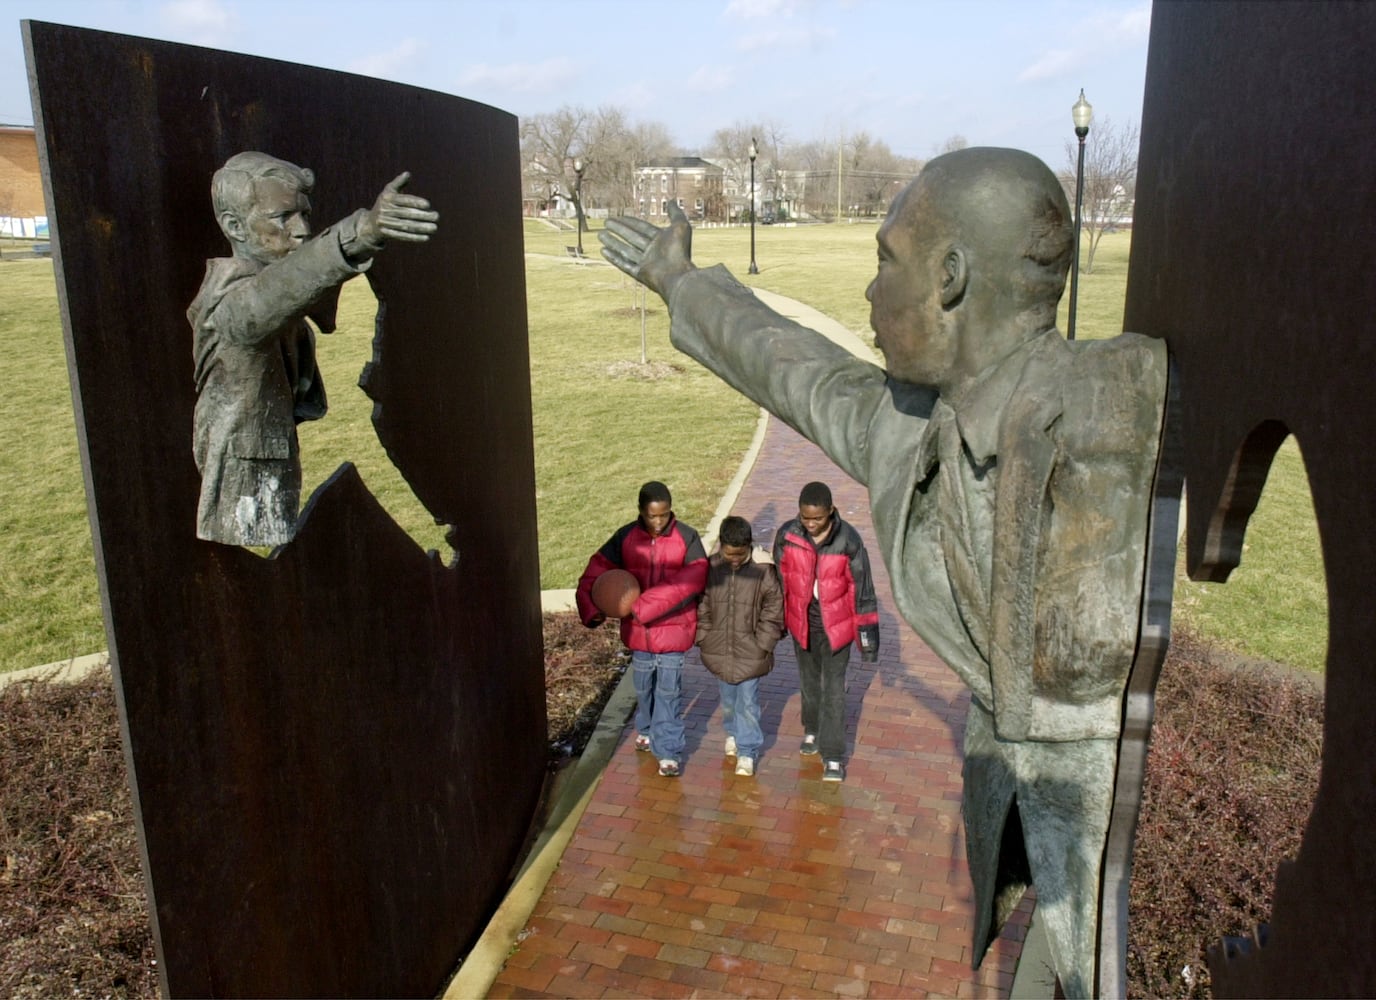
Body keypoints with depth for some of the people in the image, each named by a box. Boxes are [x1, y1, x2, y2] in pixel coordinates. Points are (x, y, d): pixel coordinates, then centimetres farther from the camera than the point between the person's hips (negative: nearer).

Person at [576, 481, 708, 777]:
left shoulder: (687, 538, -14)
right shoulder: (625, 537, -6)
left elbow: (692, 581, -25)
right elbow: (595, 573, -4)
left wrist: (644, 605, -30)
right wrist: (592, 609, -22)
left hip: (673, 628, -3)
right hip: (638, 629, 3)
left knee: (668, 691, 2)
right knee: (643, 686, 20)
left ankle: (668, 751, 15)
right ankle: (647, 729, 46)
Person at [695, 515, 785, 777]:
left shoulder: (763, 570, -14)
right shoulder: (710, 568, -8)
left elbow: (773, 611, -7)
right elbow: (701, 607, 2)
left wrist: (762, 644, -9)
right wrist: (704, 638, -2)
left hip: (750, 651, -3)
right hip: (719, 650, 3)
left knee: (747, 702, 4)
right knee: (727, 698, 21)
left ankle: (747, 751, 17)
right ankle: (733, 733, 45)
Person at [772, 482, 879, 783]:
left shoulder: (848, 540, -20)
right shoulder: (787, 536, -14)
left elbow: (861, 588, -11)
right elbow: (779, 580, 0)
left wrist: (867, 634, -7)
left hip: (836, 625, -3)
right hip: (801, 623, 3)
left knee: (834, 690, 3)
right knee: (809, 681, 22)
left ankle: (833, 755, 13)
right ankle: (812, 730, 45)